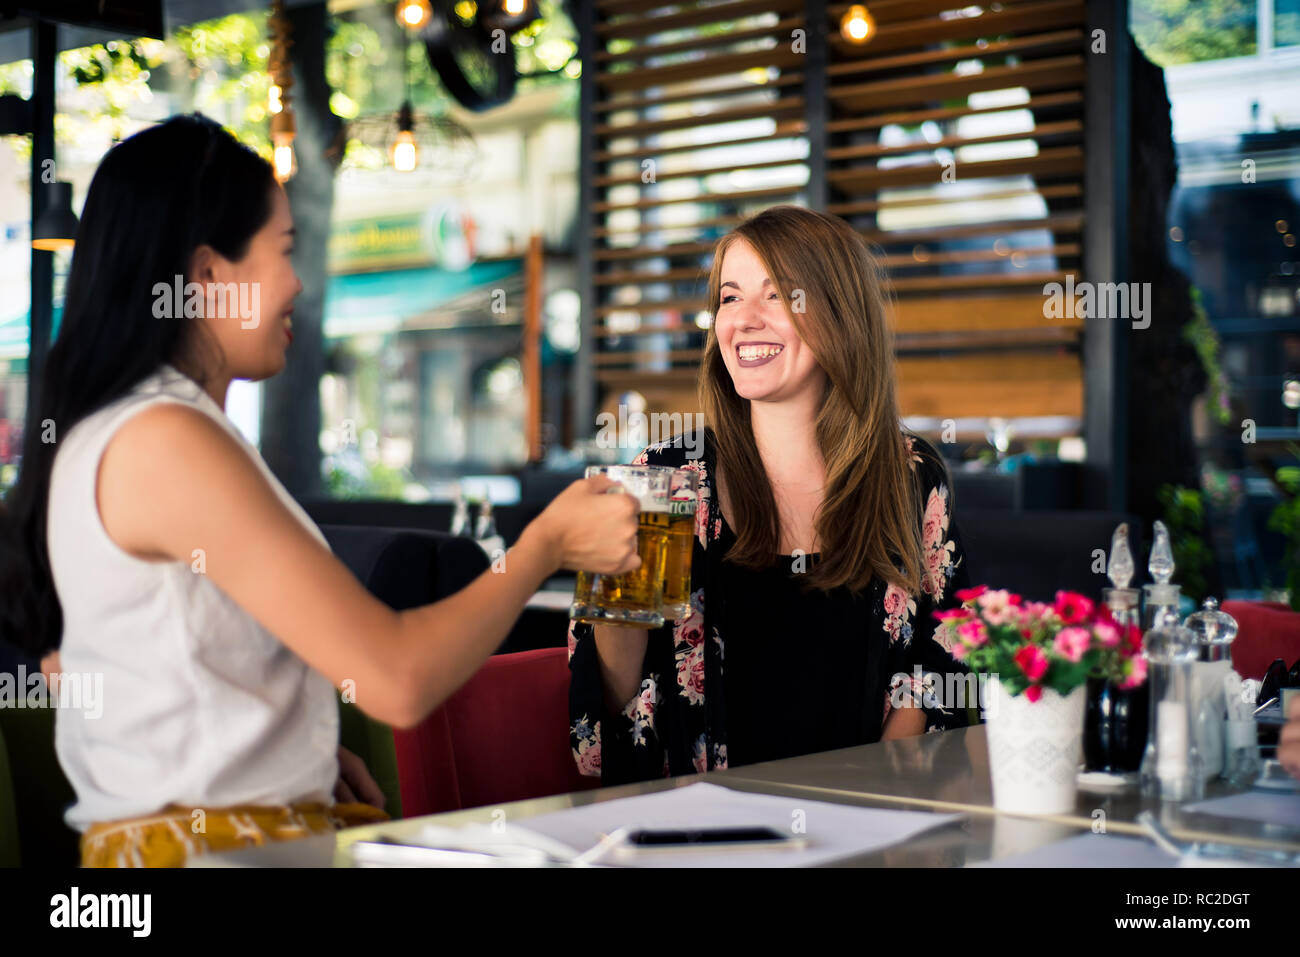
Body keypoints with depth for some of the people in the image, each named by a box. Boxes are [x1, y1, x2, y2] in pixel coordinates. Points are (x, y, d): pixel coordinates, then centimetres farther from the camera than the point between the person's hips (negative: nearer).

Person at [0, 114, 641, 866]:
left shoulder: (92, 435, 14)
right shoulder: (167, 443, -16)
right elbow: (399, 681, -18)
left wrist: (305, 760, 12)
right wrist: (550, 544, -2)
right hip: (210, 851, -9)